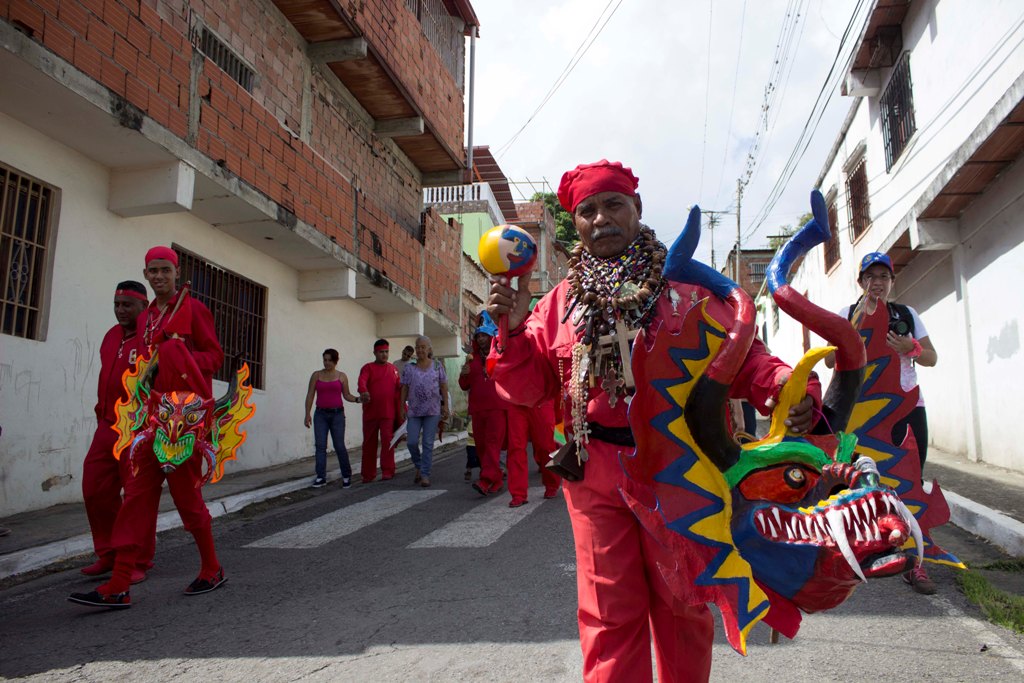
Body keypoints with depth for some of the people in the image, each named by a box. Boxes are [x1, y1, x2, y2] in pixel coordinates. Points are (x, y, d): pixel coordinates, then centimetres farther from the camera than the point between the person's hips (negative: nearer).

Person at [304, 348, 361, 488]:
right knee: (320, 446, -5)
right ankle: (321, 477, -1)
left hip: (337, 414, -1)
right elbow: (310, 395, 6)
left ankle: (346, 476, 10)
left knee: (339, 446, -4)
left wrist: (357, 399, -11)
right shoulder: (316, 375, 7)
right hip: (320, 414, 1)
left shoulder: (342, 376, 6)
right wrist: (307, 414, 0)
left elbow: (347, 395, 9)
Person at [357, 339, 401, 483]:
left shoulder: (393, 369, 13)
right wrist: (363, 391, -37)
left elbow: (399, 388, 16)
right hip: (370, 412, -1)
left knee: (387, 441, -8)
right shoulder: (368, 368, 4)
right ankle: (368, 474, 16)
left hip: (388, 413, 1)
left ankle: (387, 471, -1)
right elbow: (362, 381, -16)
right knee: (369, 443, 7)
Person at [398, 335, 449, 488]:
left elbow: (443, 387, 5)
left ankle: (425, 475, 2)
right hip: (414, 411, 1)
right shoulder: (409, 368, 6)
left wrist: (445, 406, 0)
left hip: (433, 410, -1)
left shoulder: (437, 366, 5)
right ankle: (419, 467, 22)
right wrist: (402, 407, 3)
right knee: (412, 442, -4)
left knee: (428, 443, -2)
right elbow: (405, 389, 7)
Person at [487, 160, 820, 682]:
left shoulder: (686, 285, 1)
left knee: (682, 606, 16)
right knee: (609, 613, 7)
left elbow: (743, 358, -2)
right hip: (596, 478, 1)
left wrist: (789, 389, -21)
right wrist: (512, 331, -11)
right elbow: (528, 387, 5)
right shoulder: (562, 301, 6)